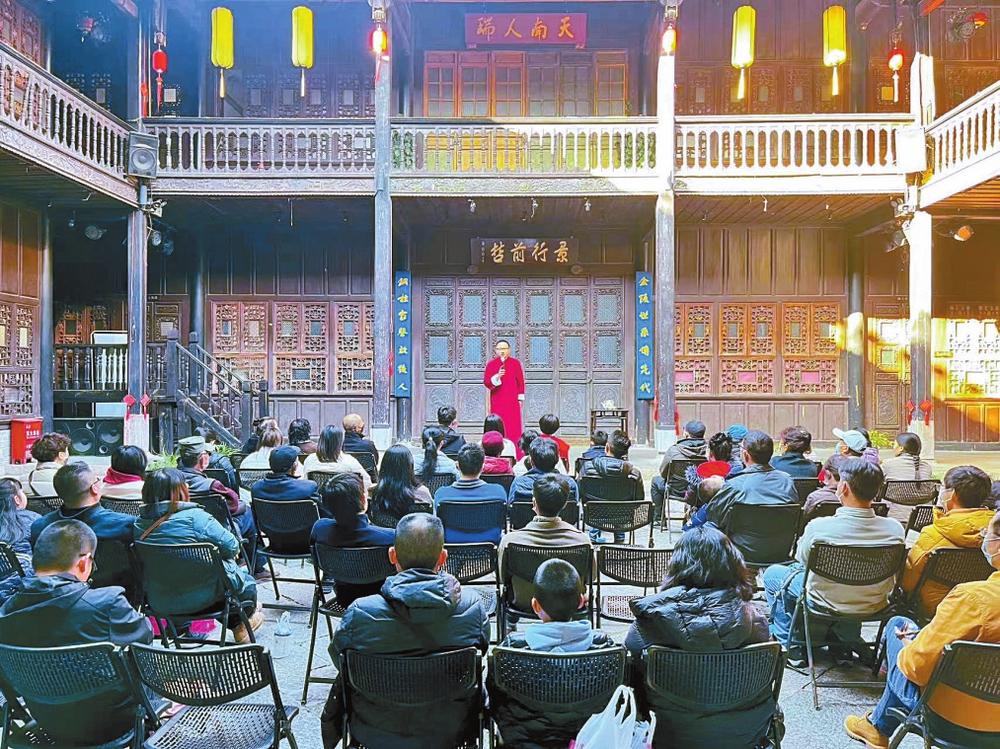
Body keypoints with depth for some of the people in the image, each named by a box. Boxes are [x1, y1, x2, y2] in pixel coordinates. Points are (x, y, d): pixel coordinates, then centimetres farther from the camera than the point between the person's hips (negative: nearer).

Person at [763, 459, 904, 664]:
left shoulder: (819, 527, -29)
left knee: (772, 574, 21)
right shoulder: (895, 529, -21)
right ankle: (847, 638, 37)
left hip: (827, 605, -4)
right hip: (875, 607, 4)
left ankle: (791, 644, 29)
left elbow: (802, 560, -6)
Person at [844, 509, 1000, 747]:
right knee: (900, 624, 21)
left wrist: (908, 645, -2)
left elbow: (919, 666, -24)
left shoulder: (973, 596, -31)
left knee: (898, 625, 16)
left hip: (955, 714, -6)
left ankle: (879, 729, 32)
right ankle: (881, 726, 35)